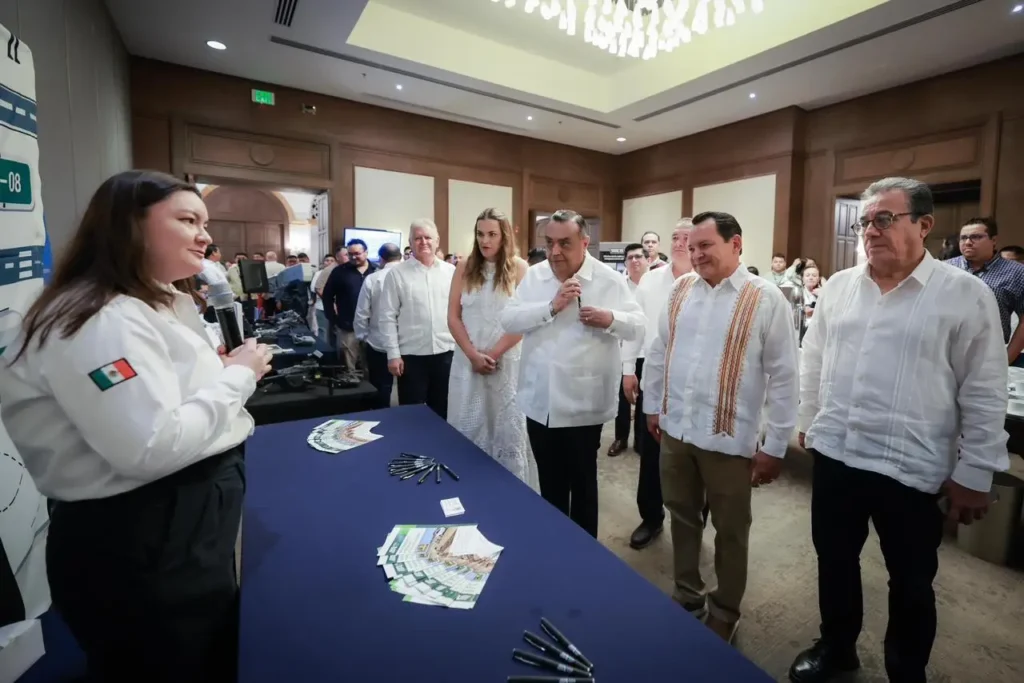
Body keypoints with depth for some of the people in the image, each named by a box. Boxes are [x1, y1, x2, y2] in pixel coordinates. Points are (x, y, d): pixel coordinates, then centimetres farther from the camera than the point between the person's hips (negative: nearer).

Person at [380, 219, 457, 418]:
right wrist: (393, 354, -6)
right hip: (411, 355, -2)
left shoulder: (451, 271, 6)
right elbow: (388, 317, -2)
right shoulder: (397, 273, 0)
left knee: (442, 411, 15)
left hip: (446, 352, 2)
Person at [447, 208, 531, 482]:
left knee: (506, 427, 6)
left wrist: (493, 354, -10)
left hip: (506, 360, -2)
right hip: (468, 359, 2)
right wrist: (474, 355, -9)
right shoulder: (464, 267, 5)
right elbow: (453, 317, 2)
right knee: (467, 427, 8)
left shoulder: (519, 268, -1)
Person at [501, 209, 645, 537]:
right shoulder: (533, 276, 2)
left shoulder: (610, 280, -6)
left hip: (583, 403, -3)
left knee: (582, 482, 14)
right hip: (539, 401, 4)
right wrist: (552, 306, -19)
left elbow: (638, 325, -3)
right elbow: (508, 320, -7)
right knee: (549, 481, 21)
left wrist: (611, 319, -24)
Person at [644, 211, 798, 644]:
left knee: (730, 530, 15)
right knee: (682, 516, 19)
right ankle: (687, 594, 42)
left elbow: (783, 377, -8)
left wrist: (775, 446, -7)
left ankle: (724, 613, 38)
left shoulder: (766, 299, -9)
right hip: (675, 429, 4)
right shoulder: (680, 289, 4)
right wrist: (653, 406, 14)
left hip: (729, 438, -4)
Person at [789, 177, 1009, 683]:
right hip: (834, 455, 4)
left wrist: (973, 474, -5)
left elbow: (984, 395, -6)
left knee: (910, 584, 17)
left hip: (911, 469, -3)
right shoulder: (838, 287, 3)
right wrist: (808, 423, 13)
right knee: (834, 562, 20)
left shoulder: (966, 295, -8)